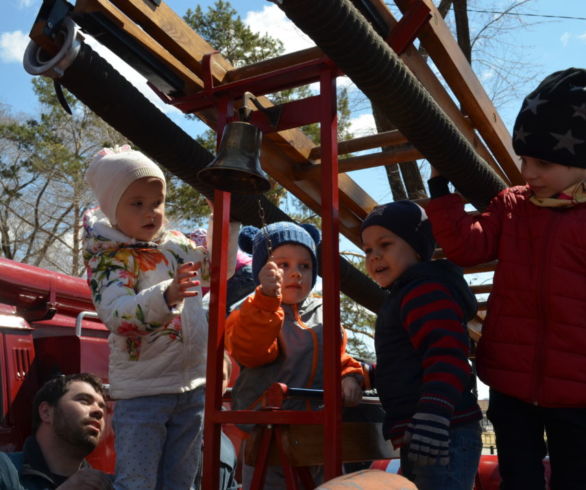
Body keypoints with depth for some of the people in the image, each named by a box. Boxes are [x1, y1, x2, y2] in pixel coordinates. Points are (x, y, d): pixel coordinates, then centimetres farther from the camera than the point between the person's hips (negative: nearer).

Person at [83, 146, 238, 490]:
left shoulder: (178, 244, 8)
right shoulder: (110, 256, -10)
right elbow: (116, 314, -28)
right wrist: (166, 294, -43)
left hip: (192, 385, 6)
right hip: (142, 390, -6)